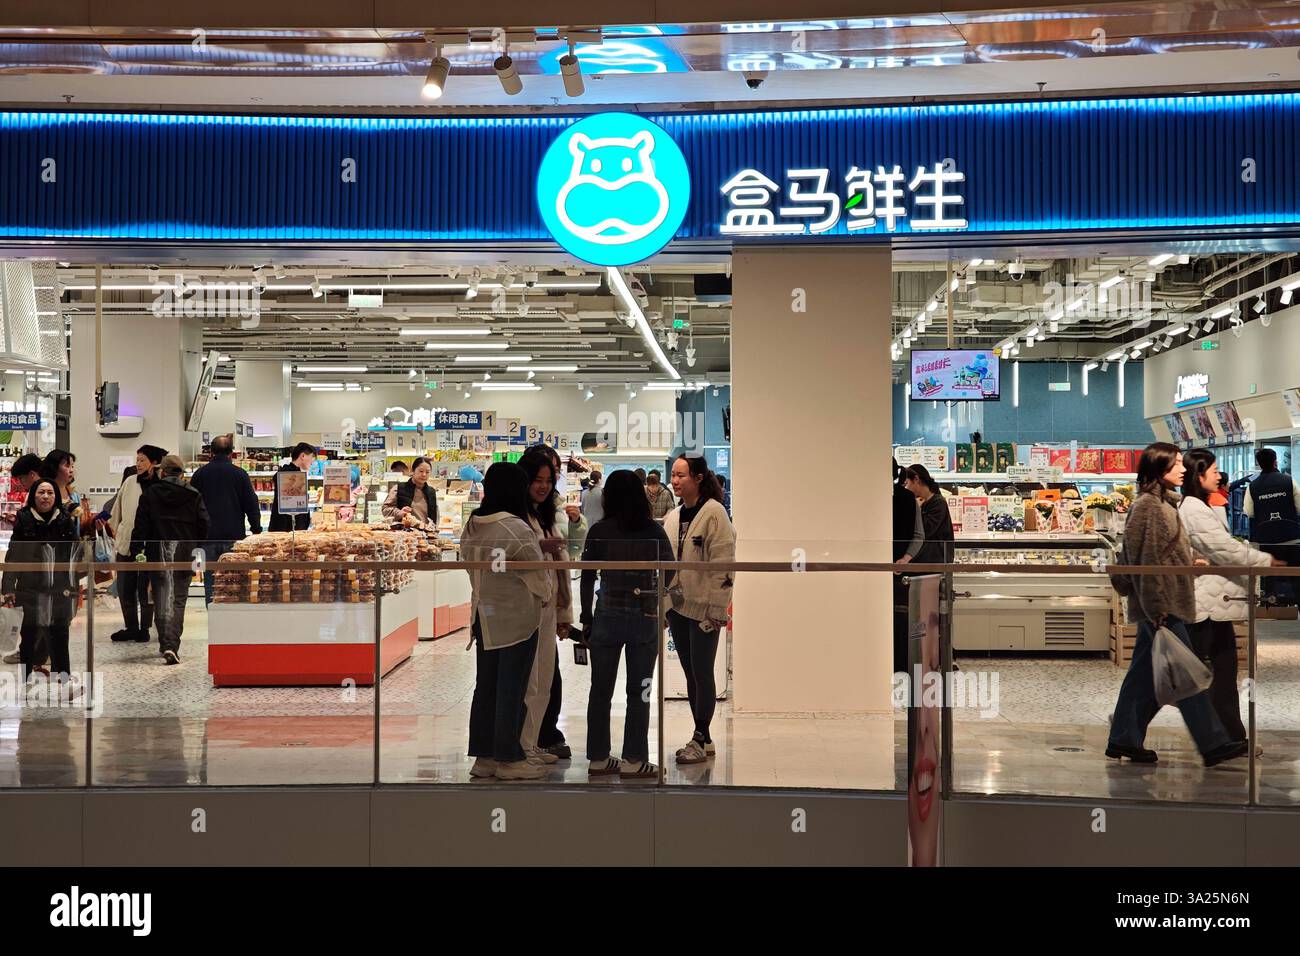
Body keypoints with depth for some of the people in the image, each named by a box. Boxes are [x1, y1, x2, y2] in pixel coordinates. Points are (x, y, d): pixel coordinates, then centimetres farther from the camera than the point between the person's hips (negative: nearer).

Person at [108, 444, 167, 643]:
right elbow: (118, 508, 16)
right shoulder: (129, 482, 5)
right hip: (126, 543, 5)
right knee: (125, 589, 8)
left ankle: (144, 628, 18)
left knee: (145, 589, 4)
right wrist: (114, 528, 18)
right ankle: (131, 627, 21)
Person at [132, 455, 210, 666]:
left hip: (158, 553, 0)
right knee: (178, 601, 5)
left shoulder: (150, 494, 1)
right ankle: (172, 646, -5)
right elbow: (204, 526, 1)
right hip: (185, 554, 0)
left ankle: (166, 645, -2)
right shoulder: (194, 495, 2)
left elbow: (141, 525, -1)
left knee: (162, 600, 7)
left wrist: (137, 551, 3)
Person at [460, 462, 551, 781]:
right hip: (517, 618, -7)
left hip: (483, 615, 7)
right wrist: (549, 590, 10)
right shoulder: (517, 529, -18)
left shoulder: (471, 526, 4)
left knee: (486, 686, 12)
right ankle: (509, 758, 10)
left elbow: (472, 569, 11)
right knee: (511, 689, 2)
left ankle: (484, 756, 18)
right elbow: (540, 578, -10)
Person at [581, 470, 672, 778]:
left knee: (600, 691, 10)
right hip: (645, 617, -1)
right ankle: (633, 760, 7)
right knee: (638, 692, 5)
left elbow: (587, 578, 0)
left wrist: (586, 618, 8)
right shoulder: (654, 530, -4)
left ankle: (598, 758, 16)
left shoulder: (599, 532, -2)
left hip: (606, 617, 1)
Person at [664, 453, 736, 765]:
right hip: (678, 607, 7)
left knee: (702, 673, -2)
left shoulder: (714, 513, -11)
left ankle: (701, 738, 7)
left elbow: (723, 565, -14)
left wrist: (715, 610, -17)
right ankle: (703, 739, 19)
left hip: (703, 608, -7)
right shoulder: (673, 517, 11)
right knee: (690, 673, 11)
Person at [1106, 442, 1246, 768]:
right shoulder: (1148, 505, -13)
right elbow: (1147, 562, -17)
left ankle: (1124, 741, 15)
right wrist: (1158, 610, -19)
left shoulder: (1164, 504, 17)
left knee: (1145, 675, 11)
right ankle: (1213, 744, -2)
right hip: (1160, 606, -10)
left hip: (1162, 606, 10)